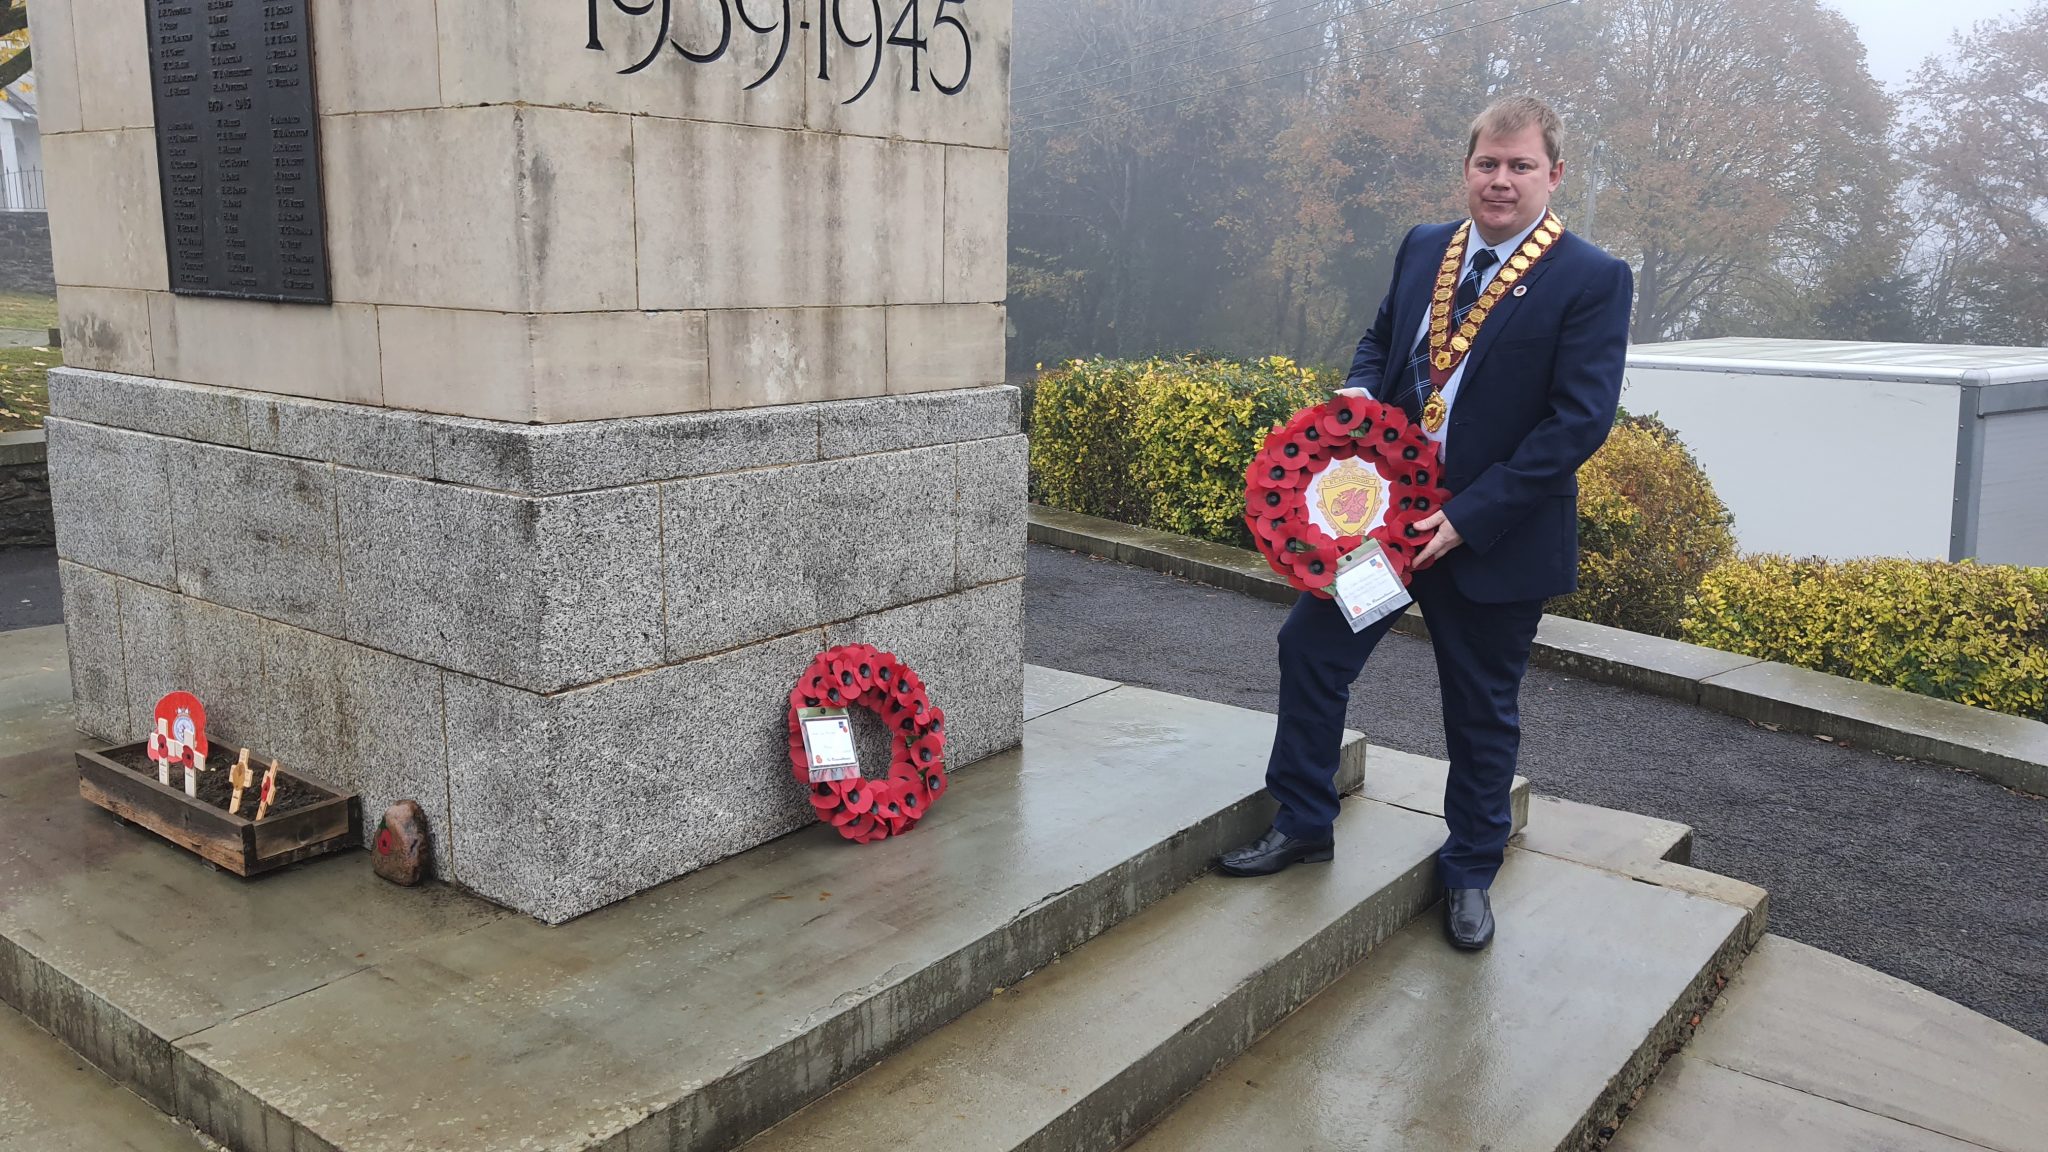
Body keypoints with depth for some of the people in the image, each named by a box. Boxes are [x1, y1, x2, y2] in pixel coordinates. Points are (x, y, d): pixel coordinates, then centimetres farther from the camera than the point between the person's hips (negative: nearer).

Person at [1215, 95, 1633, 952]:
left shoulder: (1593, 281, -12)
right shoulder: (1423, 248, 5)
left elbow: (1580, 420, -18)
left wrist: (1467, 518, -22)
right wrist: (1361, 387, -5)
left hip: (1496, 535, -4)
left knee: (1482, 711, 11)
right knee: (1311, 648, 5)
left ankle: (1470, 873, 31)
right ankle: (1303, 823, 24)